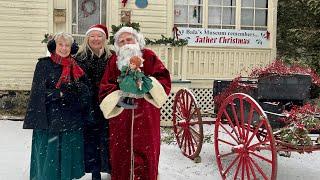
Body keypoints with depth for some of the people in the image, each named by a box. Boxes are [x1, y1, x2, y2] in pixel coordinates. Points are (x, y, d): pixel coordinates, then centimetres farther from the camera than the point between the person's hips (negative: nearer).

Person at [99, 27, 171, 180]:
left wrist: (150, 83, -23)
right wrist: (119, 98, -18)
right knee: (121, 154, 8)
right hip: (120, 117, 2)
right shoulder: (114, 61, 6)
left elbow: (164, 80, -5)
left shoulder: (149, 57, 2)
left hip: (146, 117, -1)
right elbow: (105, 88, -1)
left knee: (145, 153, 3)